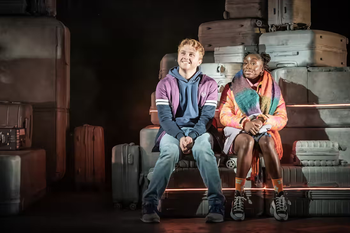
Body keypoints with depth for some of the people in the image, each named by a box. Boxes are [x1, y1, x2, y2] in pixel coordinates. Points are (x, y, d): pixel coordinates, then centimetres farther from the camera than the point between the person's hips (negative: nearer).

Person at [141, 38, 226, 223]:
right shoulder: (165, 84, 7)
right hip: (172, 131, 0)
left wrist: (192, 136, -18)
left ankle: (216, 204, -42)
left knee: (204, 150, -35)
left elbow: (207, 116, 0)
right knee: (170, 151, -34)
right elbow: (164, 117, -1)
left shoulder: (209, 84, 9)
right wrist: (180, 136, -18)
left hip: (198, 131, 0)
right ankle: (150, 203, -40)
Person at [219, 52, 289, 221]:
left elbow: (282, 118, 1)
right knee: (247, 142, -38)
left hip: (265, 131, 1)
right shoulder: (232, 88, 5)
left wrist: (266, 120, -21)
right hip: (239, 131, -1)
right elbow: (224, 116, -4)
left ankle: (279, 196, -33)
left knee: (267, 142, -36)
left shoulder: (272, 89, 7)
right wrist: (244, 123, -22)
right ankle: (239, 196, -35)